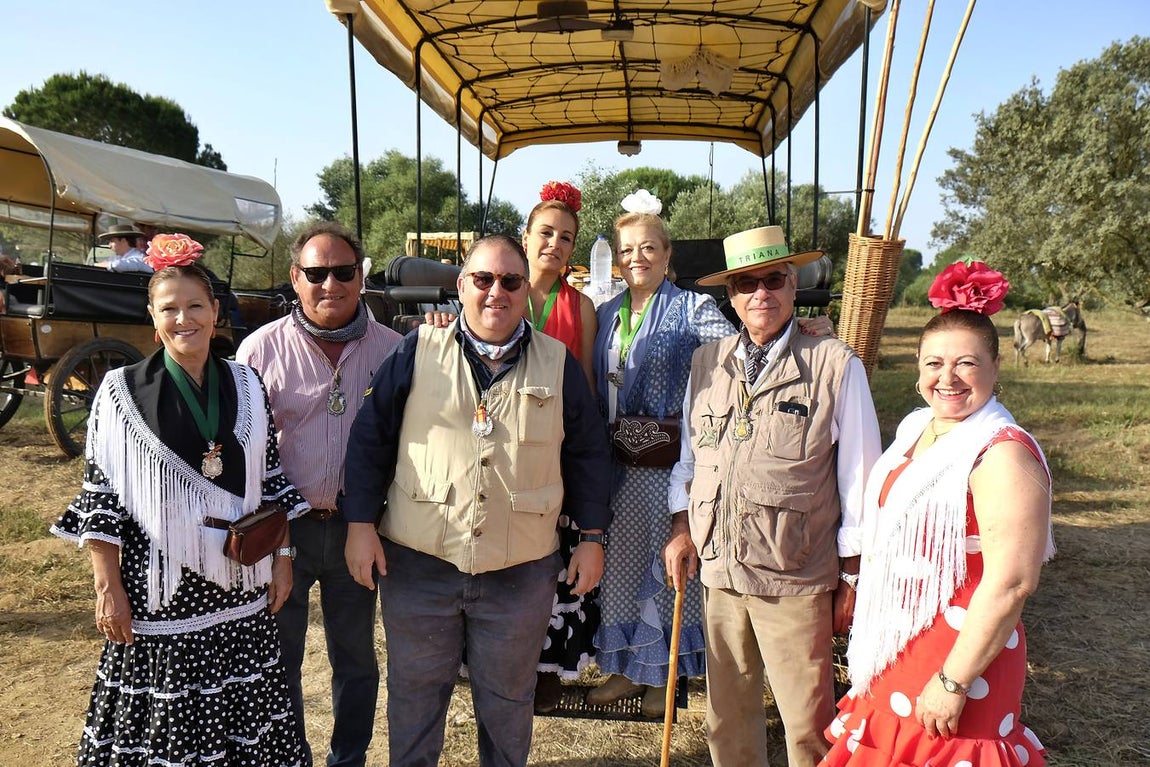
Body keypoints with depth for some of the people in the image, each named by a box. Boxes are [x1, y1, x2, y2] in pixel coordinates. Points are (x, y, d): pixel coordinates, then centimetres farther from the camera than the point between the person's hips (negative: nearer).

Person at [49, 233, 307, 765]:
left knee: (238, 724, 12)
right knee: (162, 723, 9)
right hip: (159, 589, -3)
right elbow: (101, 496, -4)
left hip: (238, 587, 3)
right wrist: (108, 589, -7)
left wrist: (282, 558, 6)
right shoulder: (122, 392, -5)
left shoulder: (246, 386, 4)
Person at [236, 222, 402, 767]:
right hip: (282, 524, -1)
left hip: (358, 524, 1)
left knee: (356, 657, 17)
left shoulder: (391, 349, -2)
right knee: (278, 657, 15)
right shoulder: (261, 348, -5)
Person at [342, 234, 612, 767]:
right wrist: (361, 524, -4)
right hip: (417, 564, 0)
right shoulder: (418, 351, -2)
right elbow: (370, 437, 0)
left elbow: (587, 455, 6)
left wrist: (591, 537, 4)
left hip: (520, 573, 1)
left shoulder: (558, 364, 1)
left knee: (508, 703, 19)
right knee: (414, 699, 18)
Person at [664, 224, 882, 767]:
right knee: (728, 713, 17)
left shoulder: (836, 365, -7)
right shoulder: (707, 362, 6)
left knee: (807, 722, 8)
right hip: (717, 572, 4)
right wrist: (682, 527, 5)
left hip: (796, 581, -4)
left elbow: (858, 480, -3)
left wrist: (852, 579, 0)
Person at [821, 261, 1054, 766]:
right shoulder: (916, 428, 5)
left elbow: (1011, 583, -24)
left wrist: (955, 683, -22)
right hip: (896, 645, 8)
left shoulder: (1003, 455, -20)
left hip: (958, 655, -7)